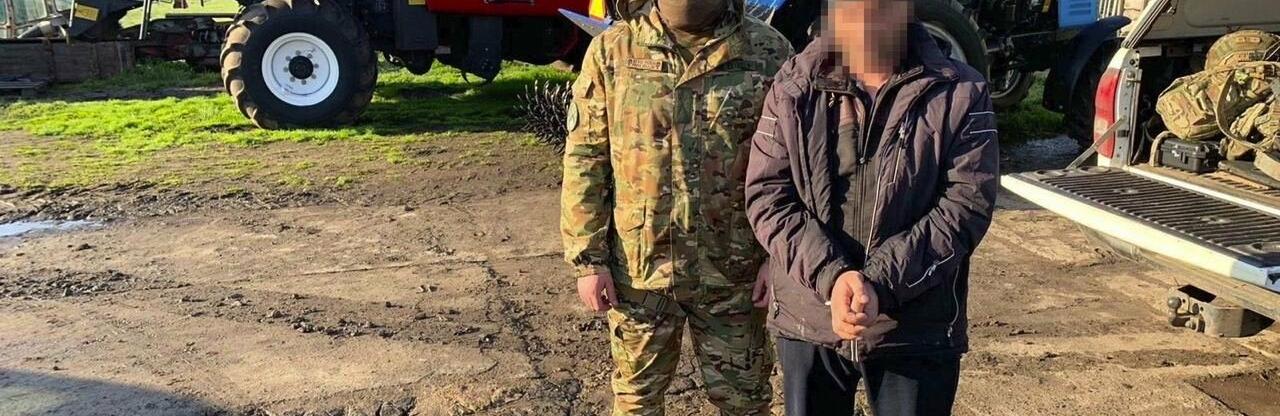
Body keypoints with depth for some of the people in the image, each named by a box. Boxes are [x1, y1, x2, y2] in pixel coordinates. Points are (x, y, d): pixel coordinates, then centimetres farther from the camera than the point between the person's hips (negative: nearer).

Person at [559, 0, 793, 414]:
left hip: (733, 269, 0)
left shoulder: (769, 51, -5)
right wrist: (588, 258, -6)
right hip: (638, 267, 1)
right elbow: (585, 161, -2)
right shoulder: (612, 50, -4)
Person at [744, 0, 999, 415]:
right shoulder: (793, 86, 1)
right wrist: (830, 275, -19)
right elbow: (767, 196, -5)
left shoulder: (960, 93, -3)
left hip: (917, 331, -1)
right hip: (808, 322, 2)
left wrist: (879, 284, -21)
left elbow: (966, 206, -9)